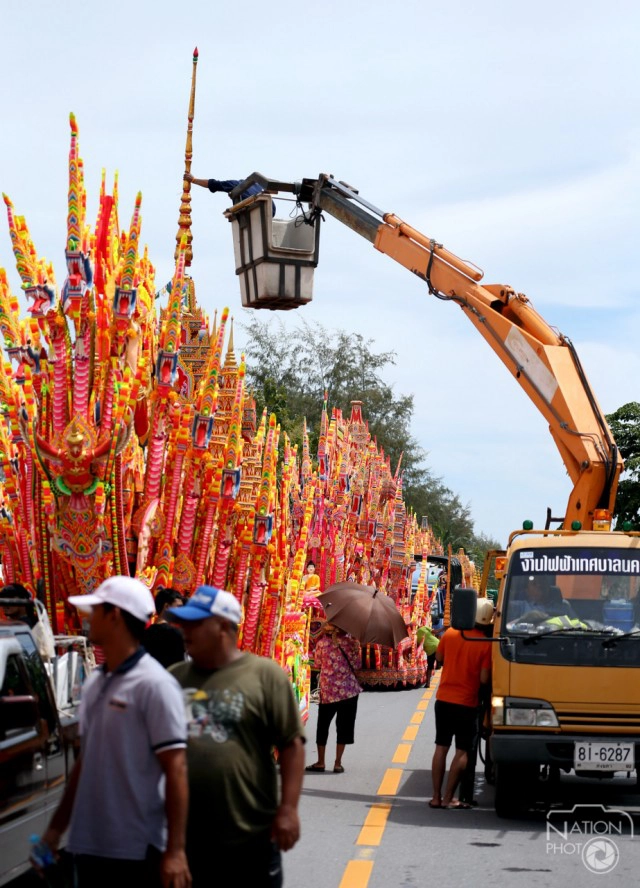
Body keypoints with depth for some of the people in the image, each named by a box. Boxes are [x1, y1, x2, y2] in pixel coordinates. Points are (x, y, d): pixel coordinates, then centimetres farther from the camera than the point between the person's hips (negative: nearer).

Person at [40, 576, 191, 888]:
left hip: (138, 850, -7)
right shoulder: (94, 683, 10)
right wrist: (56, 828, 18)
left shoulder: (154, 685, -13)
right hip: (88, 844, 7)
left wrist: (175, 850, -19)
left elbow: (175, 770, -15)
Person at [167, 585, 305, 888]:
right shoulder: (173, 678, 6)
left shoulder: (264, 675, -6)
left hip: (251, 832, -4)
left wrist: (288, 808, -14)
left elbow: (292, 744, -8)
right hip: (184, 833, 4)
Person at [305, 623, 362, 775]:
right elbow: (357, 665, 0)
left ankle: (320, 762, 14)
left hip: (328, 689, 0)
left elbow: (317, 664, 6)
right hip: (349, 689, 0)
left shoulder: (322, 642, -4)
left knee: (323, 726, 13)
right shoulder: (352, 642, -4)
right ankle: (338, 763, 6)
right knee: (344, 726, 8)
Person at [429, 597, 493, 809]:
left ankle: (436, 797, 10)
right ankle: (448, 798, 0)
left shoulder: (450, 634, -2)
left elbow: (439, 658, 13)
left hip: (444, 698, 4)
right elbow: (484, 678, -14)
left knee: (441, 747, 11)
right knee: (463, 751, 4)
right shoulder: (485, 644, -13)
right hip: (467, 703, -4)